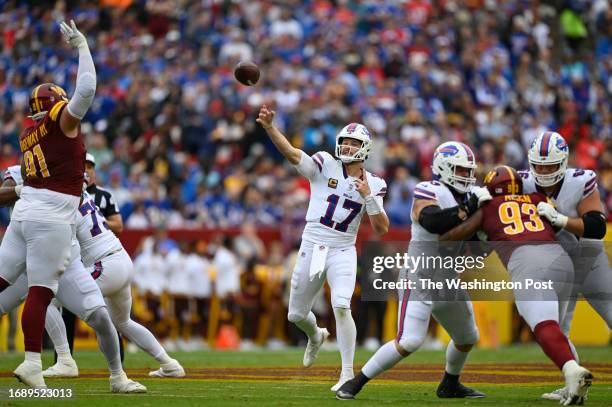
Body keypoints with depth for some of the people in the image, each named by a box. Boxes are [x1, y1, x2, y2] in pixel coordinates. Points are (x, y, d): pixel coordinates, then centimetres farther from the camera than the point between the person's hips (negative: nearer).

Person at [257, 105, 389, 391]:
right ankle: (316, 337, 48)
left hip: (342, 252, -1)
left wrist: (368, 197, -16)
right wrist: (269, 127, -34)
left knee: (341, 307, -23)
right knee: (296, 315, 12)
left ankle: (348, 374, -16)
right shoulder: (325, 166, -3)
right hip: (311, 249, 1)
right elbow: (292, 154, -19)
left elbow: (382, 229, -3)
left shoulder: (373, 184, 2)